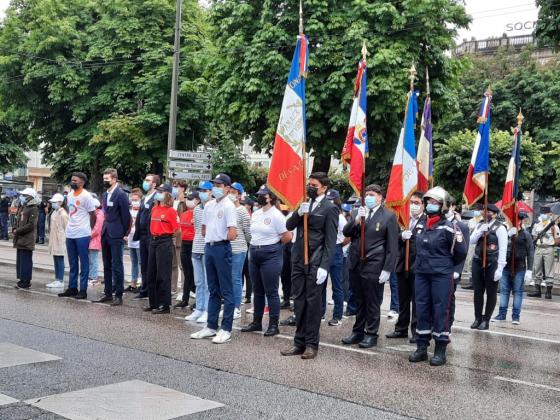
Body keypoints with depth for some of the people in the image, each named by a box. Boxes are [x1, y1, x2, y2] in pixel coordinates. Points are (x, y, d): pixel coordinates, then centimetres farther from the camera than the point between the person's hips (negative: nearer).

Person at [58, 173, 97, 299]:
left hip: (82, 235, -7)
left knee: (83, 262, 0)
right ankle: (72, 288, 20)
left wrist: (88, 229, 3)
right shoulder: (69, 195, 11)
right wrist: (71, 225, 12)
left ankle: (83, 290, 4)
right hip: (70, 234, 7)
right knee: (72, 263, 13)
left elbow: (93, 216, -6)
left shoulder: (86, 196, -10)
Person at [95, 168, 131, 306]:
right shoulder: (105, 195, 14)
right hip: (105, 234, 8)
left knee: (117, 266, -4)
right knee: (107, 266, 13)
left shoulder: (121, 195, -10)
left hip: (116, 235, -8)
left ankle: (118, 295, 2)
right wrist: (104, 229, 12)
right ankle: (108, 293, 20)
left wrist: (125, 234, -9)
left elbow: (126, 215, -10)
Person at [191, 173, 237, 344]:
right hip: (208, 247, 8)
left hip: (222, 248, -8)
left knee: (226, 291, -2)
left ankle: (226, 330, 1)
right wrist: (209, 238, 10)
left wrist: (220, 237, -1)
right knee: (213, 290, 15)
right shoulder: (209, 206, 12)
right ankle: (211, 326, 22)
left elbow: (232, 235, -17)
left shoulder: (228, 206, -11)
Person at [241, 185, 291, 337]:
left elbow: (287, 236, -14)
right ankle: (256, 322, 22)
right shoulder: (255, 214, 11)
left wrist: (274, 244, -2)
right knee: (258, 291, 14)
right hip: (254, 254, 8)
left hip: (270, 255, -8)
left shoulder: (276, 215, -12)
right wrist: (255, 245, 11)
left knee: (271, 292, -3)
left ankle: (274, 325, 4)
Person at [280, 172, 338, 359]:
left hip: (315, 263, -6)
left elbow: (330, 241, -9)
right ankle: (300, 342, 16)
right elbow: (289, 226, 9)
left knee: (313, 303, 0)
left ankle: (311, 344, 8)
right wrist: (299, 213, -11)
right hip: (298, 260, 6)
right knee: (299, 302, 9)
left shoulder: (329, 208, -5)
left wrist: (324, 267, -16)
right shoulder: (304, 205, 15)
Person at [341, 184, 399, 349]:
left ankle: (371, 334, 15)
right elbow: (346, 232, 4)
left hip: (373, 267, -4)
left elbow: (392, 246, -5)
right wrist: (357, 220, -13)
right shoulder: (357, 213, 12)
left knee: (372, 303, 4)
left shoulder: (389, 217, -3)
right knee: (359, 302, 13)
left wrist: (387, 270, -10)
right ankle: (358, 331, 24)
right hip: (355, 264, 5)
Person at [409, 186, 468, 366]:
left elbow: (461, 252, -4)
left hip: (441, 276, -6)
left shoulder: (448, 228, -10)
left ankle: (440, 351, 7)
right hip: (421, 274, 6)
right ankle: (421, 348, 16)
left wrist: (447, 266, 7)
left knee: (441, 311, -1)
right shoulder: (421, 226, 10)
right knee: (422, 311, 8)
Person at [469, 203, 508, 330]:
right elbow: (471, 241, 5)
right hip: (477, 262, 5)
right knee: (478, 292, 9)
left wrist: (500, 268, -14)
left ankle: (486, 321, 11)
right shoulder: (480, 225, 12)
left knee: (491, 293, 4)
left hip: (492, 264, -5)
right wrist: (480, 231, -11)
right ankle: (477, 318, 19)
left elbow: (503, 249, -9)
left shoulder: (500, 228, -6)